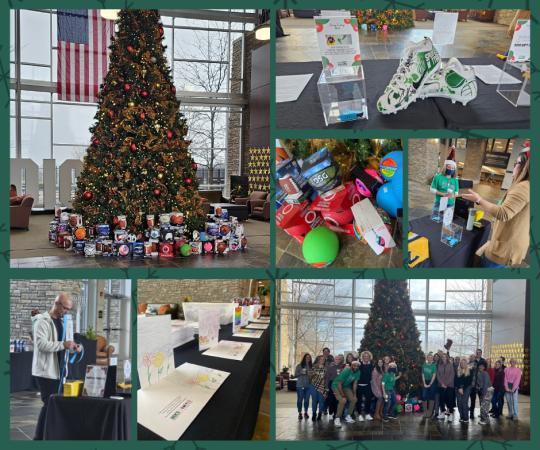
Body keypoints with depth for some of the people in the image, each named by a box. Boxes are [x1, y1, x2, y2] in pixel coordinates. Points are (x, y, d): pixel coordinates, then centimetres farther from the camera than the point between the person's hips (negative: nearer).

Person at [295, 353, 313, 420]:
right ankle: (300, 413, 8)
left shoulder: (311, 366, 6)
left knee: (307, 399, 6)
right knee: (300, 399, -1)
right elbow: (295, 375, 0)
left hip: (308, 385, 2)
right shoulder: (299, 366, 0)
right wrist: (301, 372, -15)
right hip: (300, 385, -2)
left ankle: (306, 412, 19)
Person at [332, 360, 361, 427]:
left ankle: (348, 416, 16)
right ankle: (337, 419, -17)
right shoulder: (346, 371, -30)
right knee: (343, 400, -26)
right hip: (337, 385, -7)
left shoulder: (358, 372, -12)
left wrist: (354, 394, -2)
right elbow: (339, 384, -26)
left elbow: (355, 383, -1)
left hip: (346, 386, 7)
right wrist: (342, 395, -21)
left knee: (354, 399, -2)